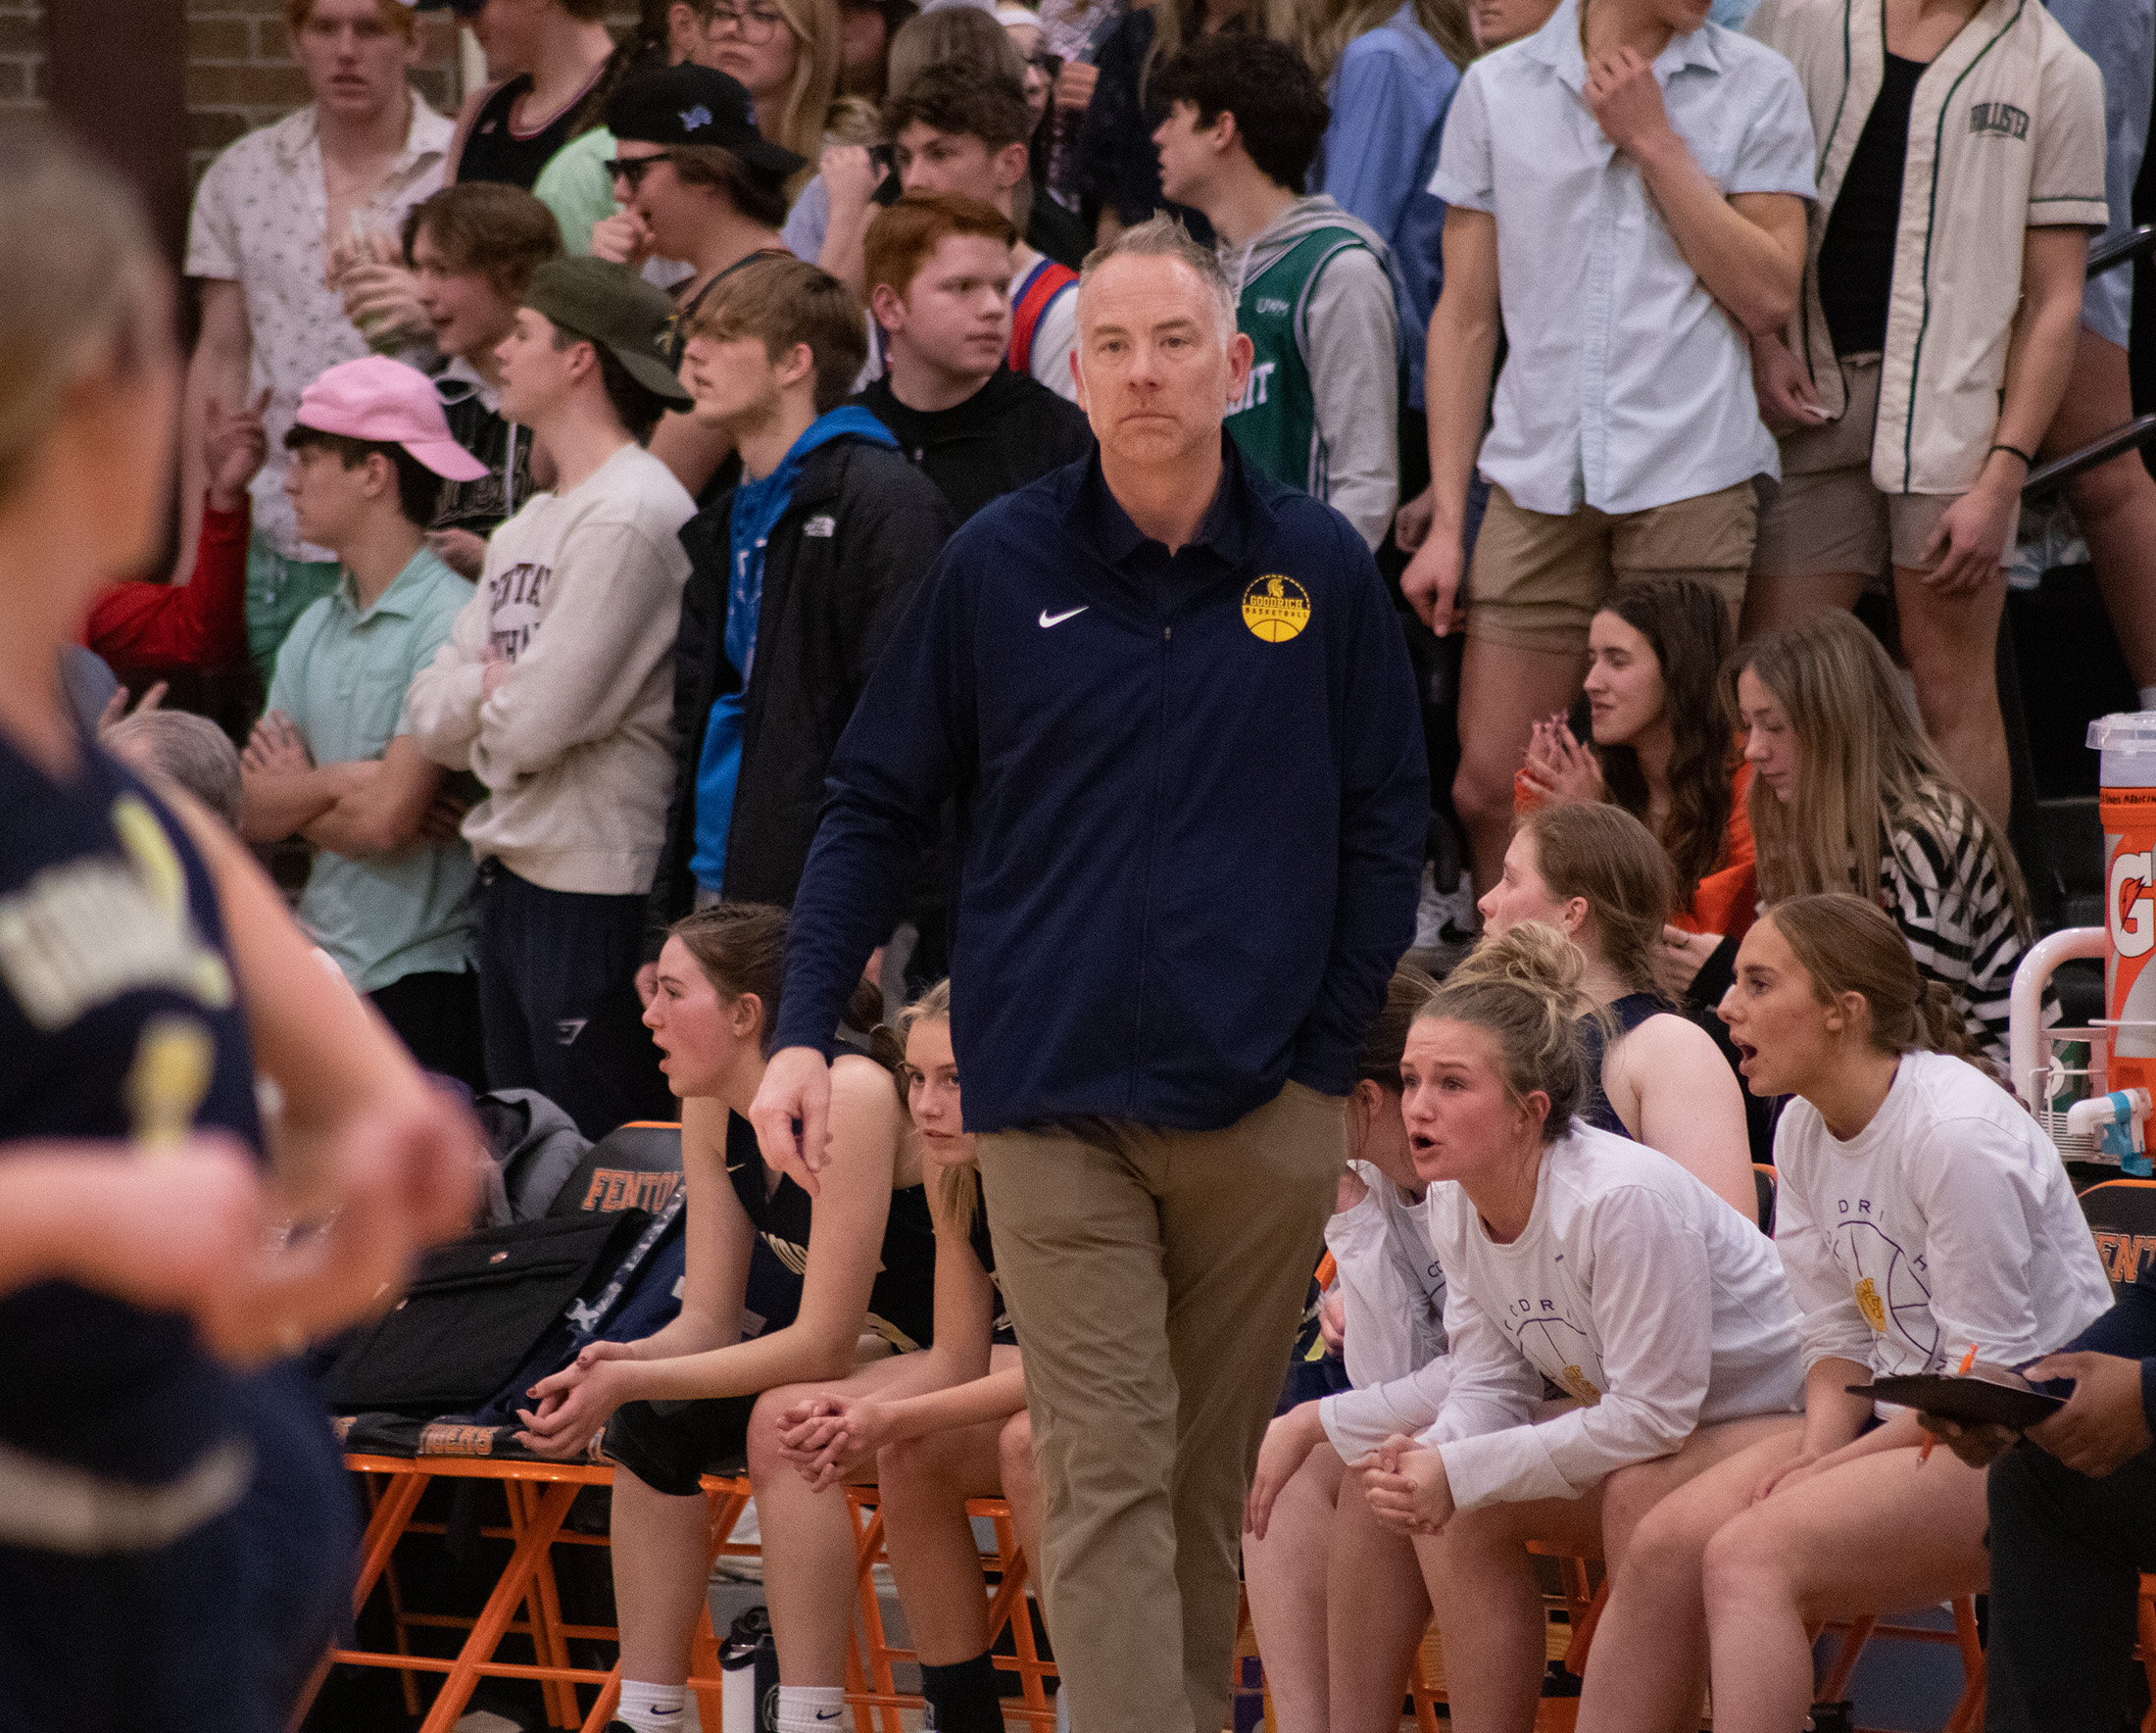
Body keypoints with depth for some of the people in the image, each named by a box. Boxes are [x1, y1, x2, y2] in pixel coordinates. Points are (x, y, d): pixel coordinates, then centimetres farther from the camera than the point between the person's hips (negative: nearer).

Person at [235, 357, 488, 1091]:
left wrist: (294, 796, 1)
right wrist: (337, 782, -12)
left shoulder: (451, 621, -13)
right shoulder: (315, 628, 12)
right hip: (318, 973, 7)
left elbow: (387, 818, -19)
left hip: (422, 976, -7)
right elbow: (249, 813, 7)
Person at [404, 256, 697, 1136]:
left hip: (596, 889, -9)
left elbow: (537, 722, -17)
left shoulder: (631, 517, -13)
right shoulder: (528, 525, 16)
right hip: (509, 871, 9)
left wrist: (480, 721, 2)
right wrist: (489, 686, -7)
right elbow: (431, 713, 11)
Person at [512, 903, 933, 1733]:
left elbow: (822, 1343, -27)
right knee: (652, 1417, -8)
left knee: (787, 1419, -30)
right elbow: (710, 1319, 0)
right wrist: (626, 1364, -22)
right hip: (866, 1363, 8)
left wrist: (632, 1379, -27)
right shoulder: (713, 1111, -1)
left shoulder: (850, 1095, -27)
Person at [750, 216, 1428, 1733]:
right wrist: (803, 1032, -2)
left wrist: (1331, 1052, 3)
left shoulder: (1322, 571, 4)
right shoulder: (998, 569, 2)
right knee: (1107, 1480, -8)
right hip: (1058, 1105, -1)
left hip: (1264, 1109, 1)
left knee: (1213, 1483, 10)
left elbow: (1389, 825, 9)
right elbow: (878, 808, 7)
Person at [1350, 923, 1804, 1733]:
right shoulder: (1454, 1205, -6)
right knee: (1453, 1506, -9)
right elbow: (1489, 1385, -1)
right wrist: (1425, 1458, -25)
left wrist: (1461, 1470, -29)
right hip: (1643, 1423, 8)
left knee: (1641, 1495, -34)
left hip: (1790, 1417, -8)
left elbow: (1652, 1416, -28)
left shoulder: (1625, 1197, -31)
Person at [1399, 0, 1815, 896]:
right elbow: (1465, 316, 11)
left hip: (1690, 479, -2)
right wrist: (1445, 519, 6)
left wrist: (1654, 143, -6)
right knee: (1487, 789, -2)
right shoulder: (1499, 89, 10)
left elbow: (1768, 294, -3)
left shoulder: (1756, 88, 5)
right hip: (1537, 484, 2)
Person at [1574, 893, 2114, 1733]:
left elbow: (1992, 1380, -18)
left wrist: (1835, 1468, -19)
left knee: (1752, 1552, -26)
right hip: (1904, 1416, 8)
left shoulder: (1957, 1134, -20)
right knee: (1665, 1545, -11)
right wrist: (1816, 1446, -10)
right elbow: (1840, 1338, 9)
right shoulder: (1804, 1129, 6)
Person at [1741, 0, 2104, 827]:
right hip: (1808, 396, 2)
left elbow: (2055, 297, 2)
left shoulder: (2055, 70, 5)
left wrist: (2003, 478, -6)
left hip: (1954, 406, -2)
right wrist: (1762, 338, -2)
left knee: (1952, 693, -3)